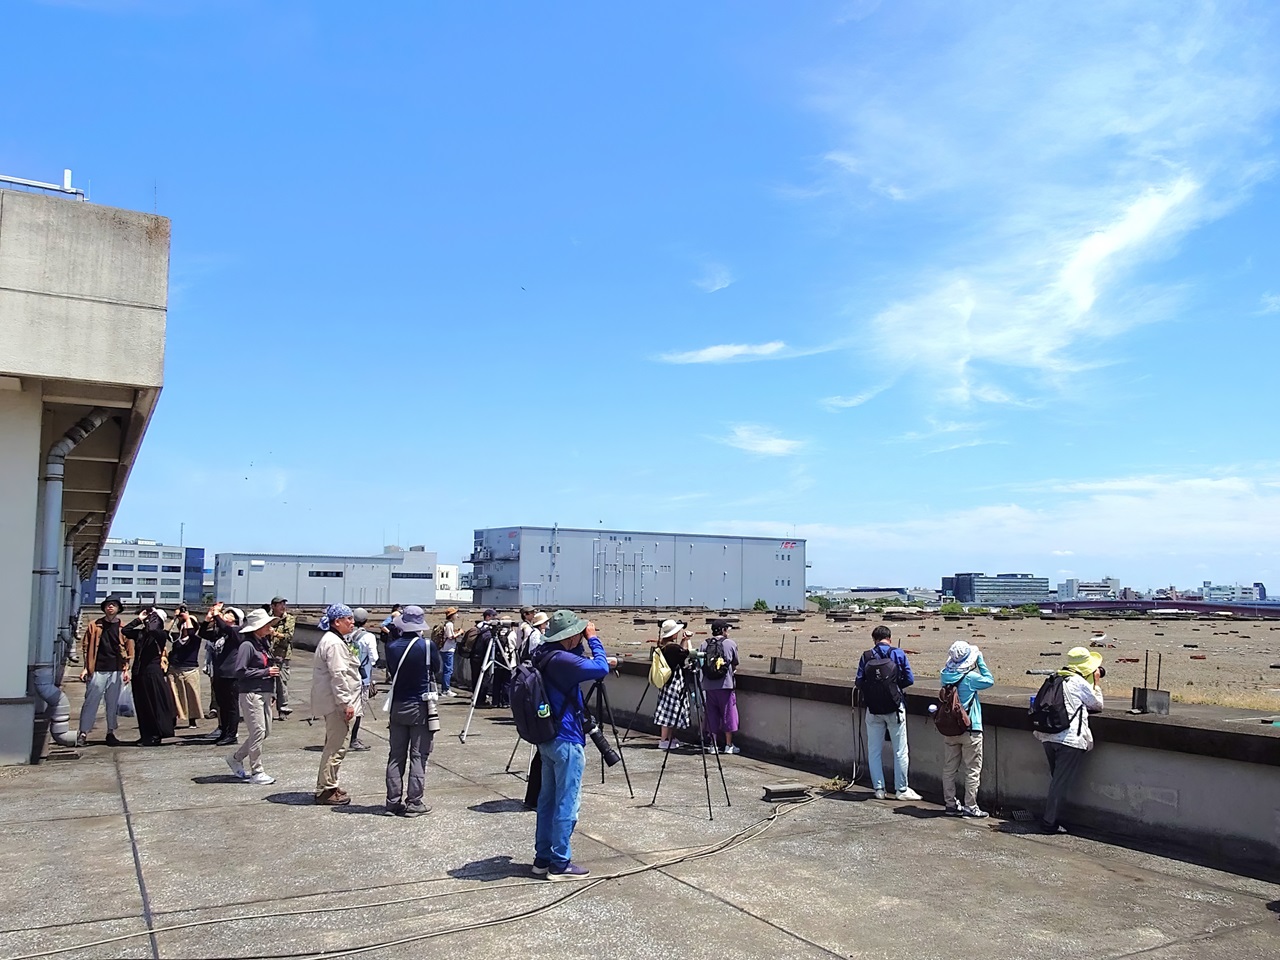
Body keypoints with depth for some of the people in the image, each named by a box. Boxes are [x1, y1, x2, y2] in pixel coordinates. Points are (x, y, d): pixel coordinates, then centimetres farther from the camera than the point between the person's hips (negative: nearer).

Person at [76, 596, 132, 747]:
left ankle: (110, 733, 12)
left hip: (117, 672, 1)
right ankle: (83, 733, 2)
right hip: (97, 670, -1)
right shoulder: (94, 626, 6)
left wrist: (126, 670, 3)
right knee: (91, 702, -3)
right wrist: (86, 668, -1)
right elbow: (86, 647, 6)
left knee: (113, 704, 5)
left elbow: (129, 650, 10)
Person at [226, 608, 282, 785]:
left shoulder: (264, 643, 13)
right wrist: (265, 672, -15)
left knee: (265, 731, 12)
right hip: (251, 693, -9)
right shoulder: (247, 645, -12)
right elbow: (240, 671, -17)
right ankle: (256, 772, 5)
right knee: (258, 732, -5)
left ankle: (236, 758, 28)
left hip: (265, 693, 9)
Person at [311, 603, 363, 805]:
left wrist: (347, 701, 26)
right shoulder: (334, 643, -18)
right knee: (336, 746, -6)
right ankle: (325, 790, 0)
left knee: (334, 744, 18)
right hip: (336, 702, -12)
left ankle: (327, 786, 28)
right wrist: (346, 703, -23)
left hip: (334, 702, 12)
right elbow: (338, 675, -23)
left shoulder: (337, 640, 17)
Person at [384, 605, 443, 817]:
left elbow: (391, 671, 9)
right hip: (420, 707, -4)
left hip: (397, 707, 4)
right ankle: (413, 803, 3)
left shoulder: (392, 647, -3)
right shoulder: (427, 646, -13)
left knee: (396, 756, 11)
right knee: (418, 756, 2)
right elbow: (439, 669, 3)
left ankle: (393, 801, 16)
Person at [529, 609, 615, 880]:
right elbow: (601, 669, -24)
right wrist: (593, 639, -13)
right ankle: (560, 864, 6)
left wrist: (602, 662, 11)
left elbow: (579, 667, 23)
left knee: (547, 799, 15)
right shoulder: (561, 659, -22)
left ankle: (543, 858, 23)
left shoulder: (546, 656, 8)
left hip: (547, 738, 10)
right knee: (567, 803, -1)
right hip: (566, 741, -10)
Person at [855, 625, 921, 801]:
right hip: (894, 708, -1)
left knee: (874, 750, 11)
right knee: (900, 750, 8)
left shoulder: (866, 656, -2)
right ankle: (902, 789, 11)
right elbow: (909, 680, -4)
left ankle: (879, 789, 13)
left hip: (873, 709, 1)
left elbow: (859, 682, -4)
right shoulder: (898, 653, -5)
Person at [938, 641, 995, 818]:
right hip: (970, 729, -5)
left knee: (949, 768, 12)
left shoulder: (945, 676, -1)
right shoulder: (970, 677, -17)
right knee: (973, 770, 4)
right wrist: (980, 661, 1)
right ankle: (970, 807, 5)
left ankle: (951, 804, 17)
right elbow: (990, 680, -3)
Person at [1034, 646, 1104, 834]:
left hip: (1049, 737, 7)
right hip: (1070, 740, -7)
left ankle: (1049, 817, 23)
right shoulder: (1080, 683, -6)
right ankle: (1049, 822, 1)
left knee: (1056, 779, 19)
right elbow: (1098, 705, 5)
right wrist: (1097, 683, 18)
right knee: (1062, 783, -1)